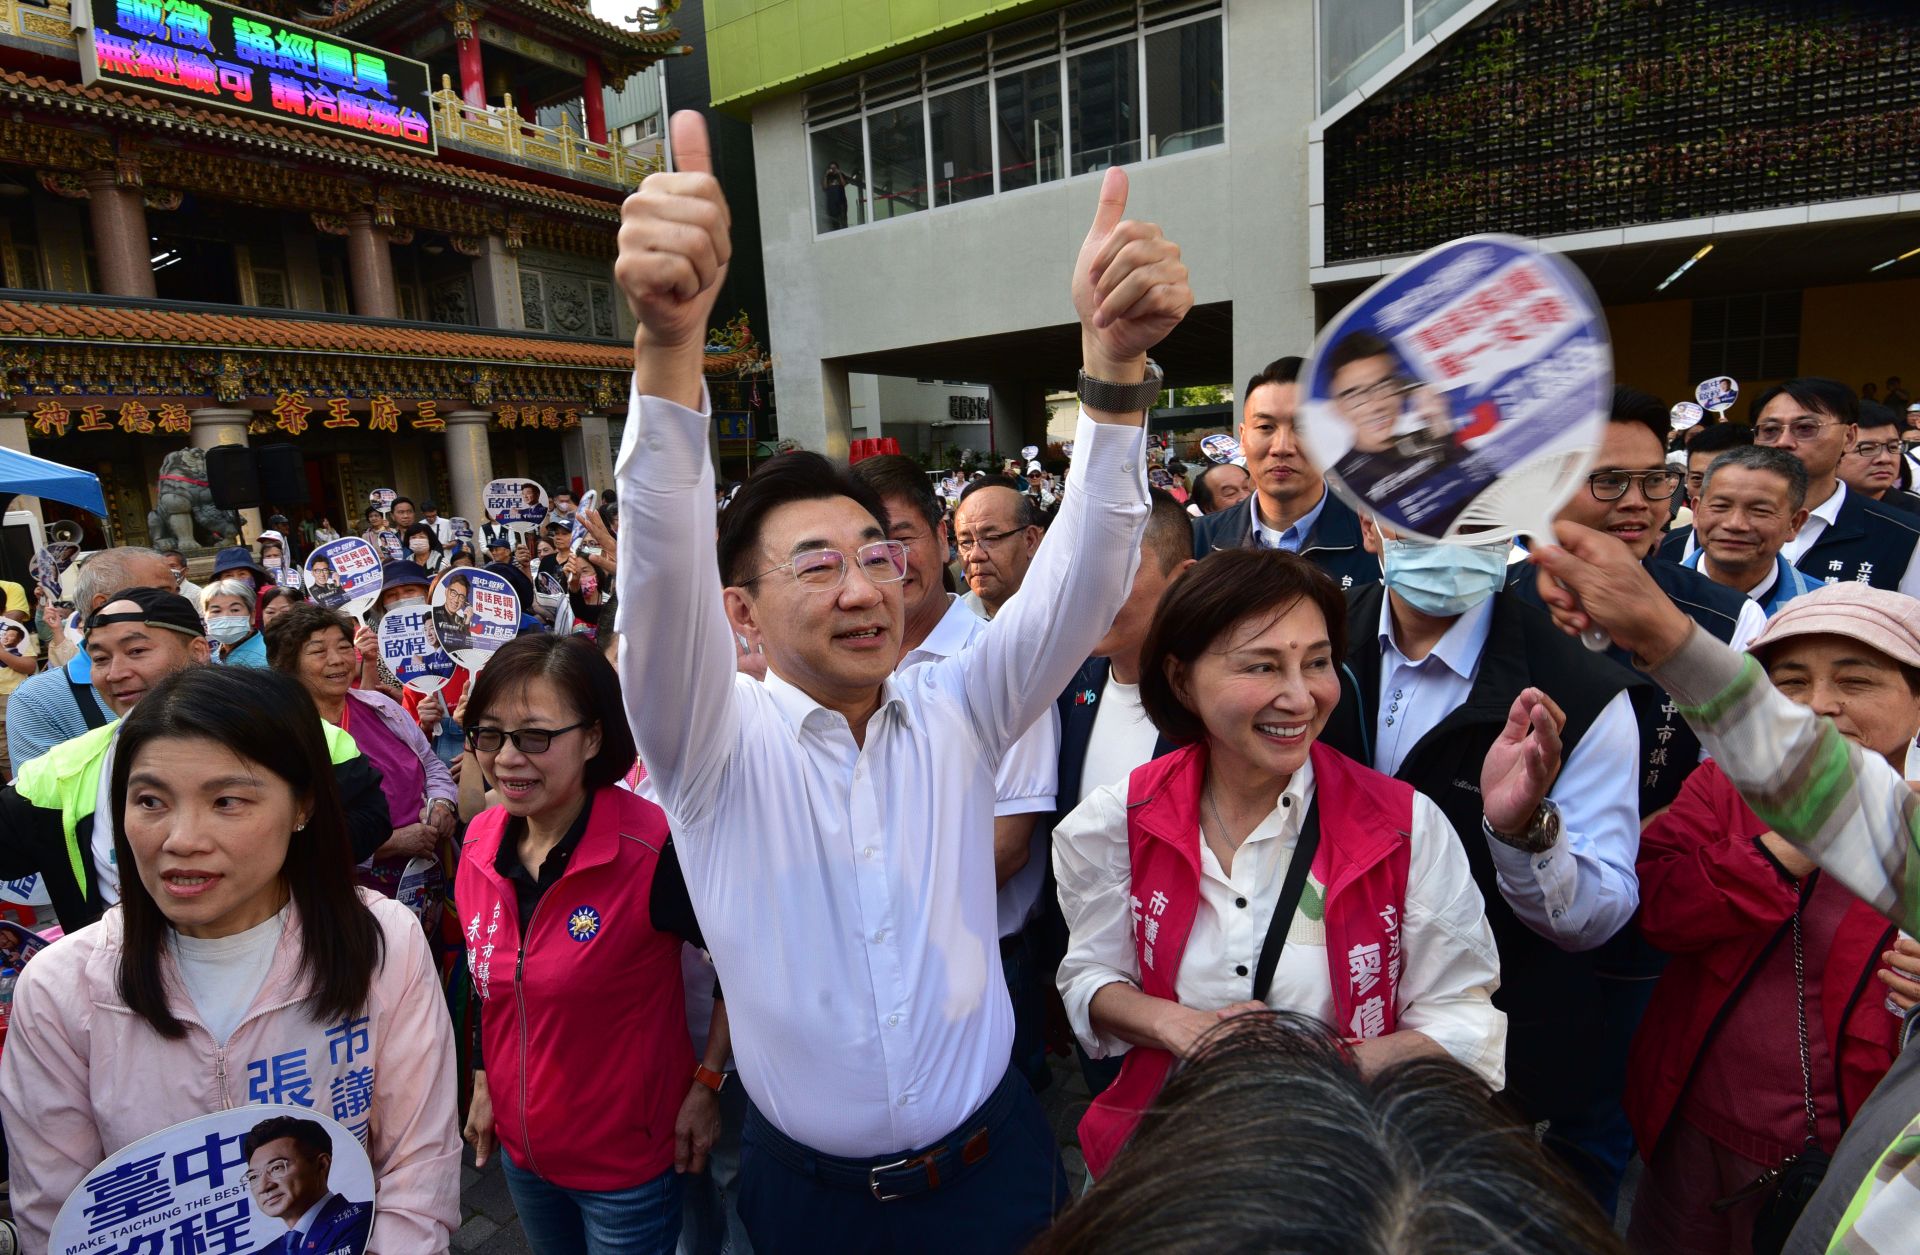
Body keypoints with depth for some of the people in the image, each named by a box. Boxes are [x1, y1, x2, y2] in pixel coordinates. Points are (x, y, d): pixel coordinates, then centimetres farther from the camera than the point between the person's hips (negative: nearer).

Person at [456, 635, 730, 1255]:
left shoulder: (654, 849, -28)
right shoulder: (480, 840, -8)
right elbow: (487, 983, 8)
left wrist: (707, 1082, -15)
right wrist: (483, 1083, 12)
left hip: (629, 1162, -5)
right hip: (520, 1149, 6)